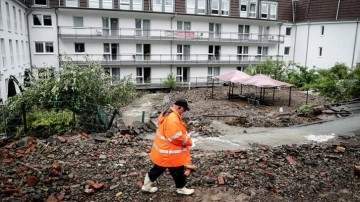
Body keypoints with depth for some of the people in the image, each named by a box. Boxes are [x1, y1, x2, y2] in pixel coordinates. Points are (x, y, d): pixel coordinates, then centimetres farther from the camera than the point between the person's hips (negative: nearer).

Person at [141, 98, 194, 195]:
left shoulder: (167, 113, 4)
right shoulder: (173, 119, -30)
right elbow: (177, 137, -30)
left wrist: (185, 137, 9)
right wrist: (188, 141, -13)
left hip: (164, 149, 10)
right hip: (169, 152, -10)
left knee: (158, 168, 23)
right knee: (177, 171, 12)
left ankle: (146, 186, 35)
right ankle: (181, 188, 33)